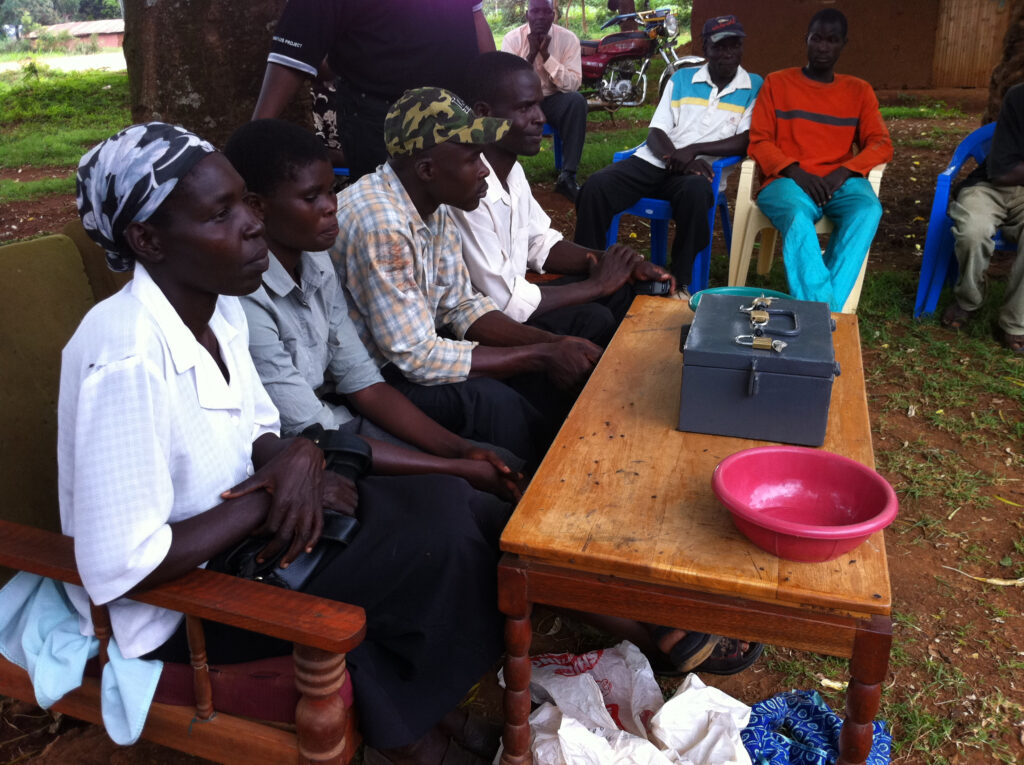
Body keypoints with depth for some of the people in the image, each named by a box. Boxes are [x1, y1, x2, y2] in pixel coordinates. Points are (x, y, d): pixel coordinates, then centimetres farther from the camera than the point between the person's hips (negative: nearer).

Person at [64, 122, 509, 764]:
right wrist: (266, 502, -20)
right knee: (438, 542, -15)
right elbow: (118, 570, -29)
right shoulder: (127, 361, -29)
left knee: (447, 503, -2)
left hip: (237, 536, 8)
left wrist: (294, 457, -13)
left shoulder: (219, 308, -2)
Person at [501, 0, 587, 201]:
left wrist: (546, 55, -23)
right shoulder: (512, 38, -5)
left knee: (577, 100, -32)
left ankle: (567, 177, -30)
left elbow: (573, 84, -17)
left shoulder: (568, 39, -7)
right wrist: (531, 54, -21)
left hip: (553, 99, 0)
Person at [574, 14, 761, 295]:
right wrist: (676, 158, -14)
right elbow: (655, 133, 7)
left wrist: (693, 150, -14)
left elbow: (745, 142, -2)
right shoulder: (681, 79, 15)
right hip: (654, 161, 3)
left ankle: (680, 281, -26)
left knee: (696, 191, -41)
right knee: (596, 185, -25)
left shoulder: (755, 87, 9)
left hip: (699, 169, -2)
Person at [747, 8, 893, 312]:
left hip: (838, 181, 2)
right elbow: (759, 142, 4)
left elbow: (881, 145, 9)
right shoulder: (777, 83, 13)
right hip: (787, 179, -2)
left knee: (868, 210, -34)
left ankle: (828, 307, -37)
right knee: (798, 218, -39)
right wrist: (795, 171, -15)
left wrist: (843, 172, -12)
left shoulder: (859, 91, 18)